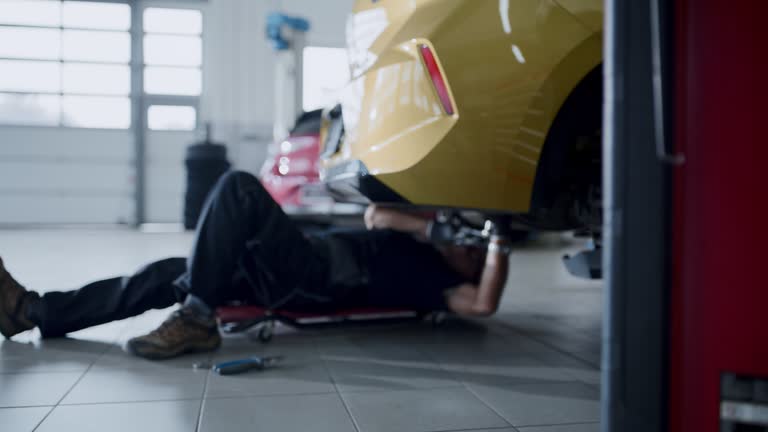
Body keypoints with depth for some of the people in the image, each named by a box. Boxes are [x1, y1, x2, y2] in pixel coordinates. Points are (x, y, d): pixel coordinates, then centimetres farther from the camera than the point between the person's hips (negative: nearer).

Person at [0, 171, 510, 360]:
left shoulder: (436, 280, 3)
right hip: (288, 270, 8)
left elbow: (484, 304, -14)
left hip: (312, 278, -8)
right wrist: (431, 226, 18)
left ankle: (196, 320, -23)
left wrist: (501, 243, -7)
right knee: (168, 276, 3)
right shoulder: (422, 248, 25)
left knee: (240, 188, -24)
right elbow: (376, 217, 25)